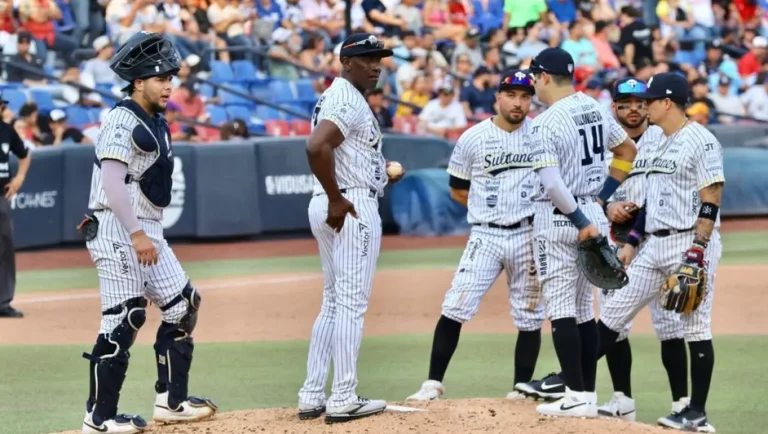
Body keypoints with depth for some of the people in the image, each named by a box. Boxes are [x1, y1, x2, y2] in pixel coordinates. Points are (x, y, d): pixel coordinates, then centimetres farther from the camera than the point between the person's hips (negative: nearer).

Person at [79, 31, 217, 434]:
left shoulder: (156, 123, 15)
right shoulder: (121, 121, -14)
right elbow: (113, 181, -21)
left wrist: (148, 234, 19)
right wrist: (137, 235, -23)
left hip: (147, 230, 10)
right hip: (117, 230, -10)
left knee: (182, 306, 9)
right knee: (123, 318, -10)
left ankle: (171, 400, 17)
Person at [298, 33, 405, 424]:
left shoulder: (334, 98, 18)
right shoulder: (349, 101, -14)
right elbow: (316, 147, -29)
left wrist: (379, 174, 14)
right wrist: (337, 200, -23)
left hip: (333, 207, 10)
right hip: (352, 207, -10)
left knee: (334, 303, 14)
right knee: (351, 303, -6)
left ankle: (312, 397, 14)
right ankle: (343, 399, -5)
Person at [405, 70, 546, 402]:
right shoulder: (473, 138, 0)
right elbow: (458, 190, 8)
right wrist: (492, 209, 2)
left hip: (528, 235, 1)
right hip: (485, 235, -1)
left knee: (529, 317, 4)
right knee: (455, 308, -10)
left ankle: (521, 389, 15)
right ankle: (433, 383, -4)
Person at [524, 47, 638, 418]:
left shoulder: (545, 123, -16)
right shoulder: (594, 109, 7)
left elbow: (552, 182, -25)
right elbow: (627, 150, 19)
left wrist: (580, 221, -18)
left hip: (559, 218, -8)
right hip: (593, 212, 8)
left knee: (560, 308, -6)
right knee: (583, 307, 13)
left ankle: (576, 397, -10)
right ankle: (587, 392, 14)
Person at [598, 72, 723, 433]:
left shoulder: (700, 141, -10)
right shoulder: (662, 145, 18)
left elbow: (711, 200, -15)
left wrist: (697, 250, -22)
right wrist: (632, 242, 18)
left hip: (691, 243, -9)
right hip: (656, 246, 9)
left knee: (696, 329, -4)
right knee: (613, 312, 6)